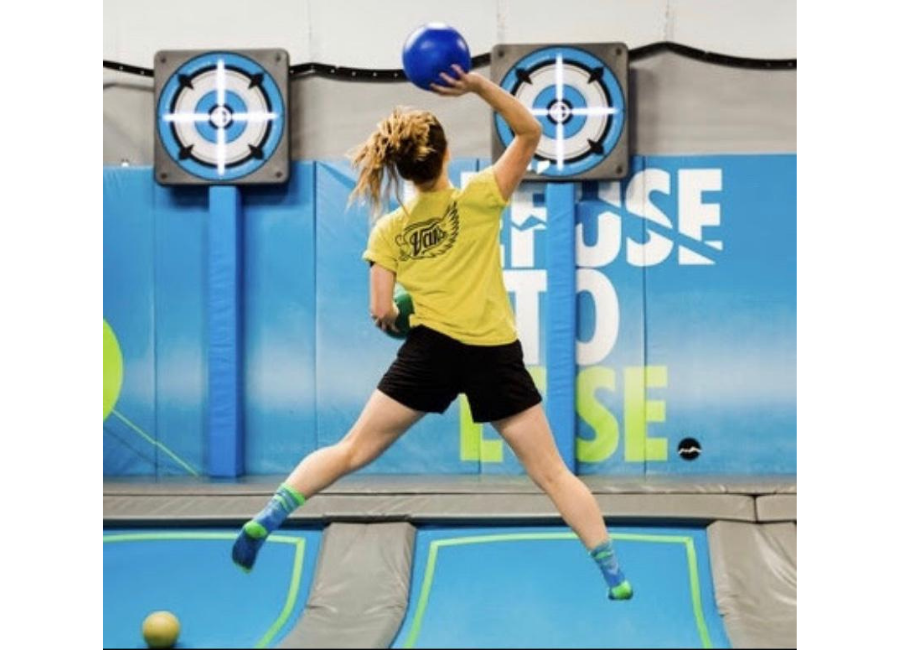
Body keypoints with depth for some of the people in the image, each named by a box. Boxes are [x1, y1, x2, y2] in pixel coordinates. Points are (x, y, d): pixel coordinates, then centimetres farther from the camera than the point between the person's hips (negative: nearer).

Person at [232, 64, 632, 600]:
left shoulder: (389, 230, 0)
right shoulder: (478, 201, -6)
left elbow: (383, 314, -2)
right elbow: (530, 133, -3)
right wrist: (478, 84, -14)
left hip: (431, 350, 1)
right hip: (495, 355, -1)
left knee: (352, 452, 11)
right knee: (553, 474, 6)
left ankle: (264, 521, 1)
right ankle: (615, 575, 6)